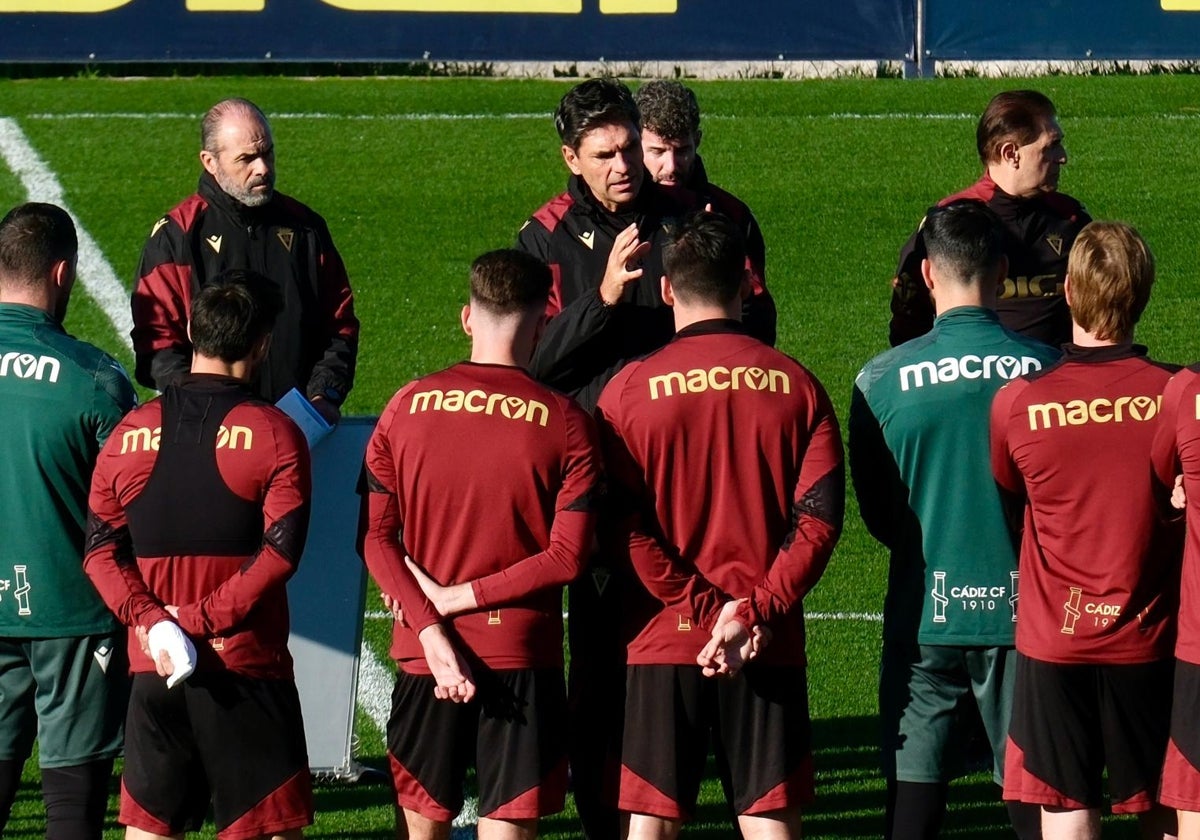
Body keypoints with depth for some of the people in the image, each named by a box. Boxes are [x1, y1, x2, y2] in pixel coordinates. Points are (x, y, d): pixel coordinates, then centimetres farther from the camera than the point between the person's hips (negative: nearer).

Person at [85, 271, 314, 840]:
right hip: (248, 665, -3)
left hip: (153, 670, 3)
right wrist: (204, 618, -13)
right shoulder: (273, 434, -6)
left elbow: (101, 549, 0)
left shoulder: (132, 432, 5)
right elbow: (281, 551, -15)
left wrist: (151, 620, -8)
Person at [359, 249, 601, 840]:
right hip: (522, 656, -2)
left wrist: (431, 628, -9)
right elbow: (566, 557, -11)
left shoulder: (406, 407, 0)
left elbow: (375, 536, -4)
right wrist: (462, 597, -8)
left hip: (423, 656, 2)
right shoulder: (565, 422, -6)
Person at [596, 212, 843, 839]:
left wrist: (699, 605, -6)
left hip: (663, 637, -1)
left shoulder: (630, 389, -3)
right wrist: (754, 609, -9)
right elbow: (819, 516, -6)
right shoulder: (796, 386, 2)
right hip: (769, 642, 1)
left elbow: (624, 526, -9)